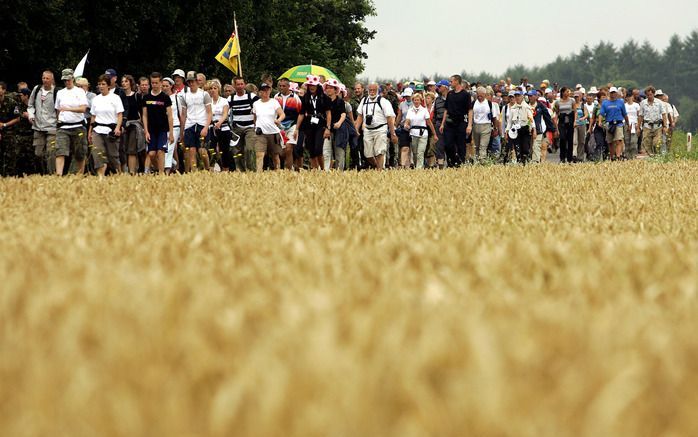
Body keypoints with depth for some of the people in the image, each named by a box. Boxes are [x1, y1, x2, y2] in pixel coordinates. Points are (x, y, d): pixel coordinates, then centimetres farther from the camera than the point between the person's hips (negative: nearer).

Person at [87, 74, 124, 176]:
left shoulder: (115, 98, 1)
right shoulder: (96, 99, 13)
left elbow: (120, 115, -5)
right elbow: (93, 116, 18)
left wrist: (118, 128, -20)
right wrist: (90, 132, 15)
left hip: (111, 130, -3)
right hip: (97, 130, 3)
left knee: (113, 155, 1)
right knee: (97, 153, -15)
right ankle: (101, 177, -19)